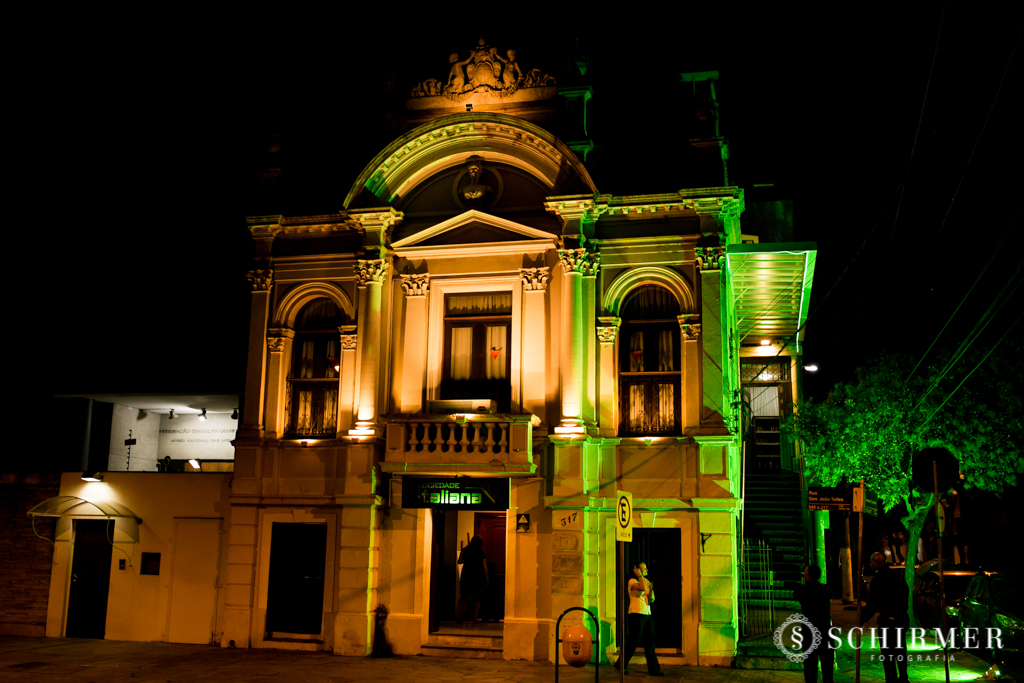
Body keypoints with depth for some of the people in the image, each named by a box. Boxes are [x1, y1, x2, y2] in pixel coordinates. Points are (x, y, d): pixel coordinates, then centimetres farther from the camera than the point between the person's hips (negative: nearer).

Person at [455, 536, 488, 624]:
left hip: (466, 575, 2)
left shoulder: (465, 550, 2)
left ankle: (457, 615, -3)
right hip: (477, 576, -2)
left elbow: (459, 561, 4)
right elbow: (484, 567, -5)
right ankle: (475, 618, 3)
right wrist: (486, 578, 1)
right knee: (476, 597, 7)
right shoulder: (481, 553, -3)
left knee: (464, 596, 10)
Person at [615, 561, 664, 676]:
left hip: (647, 615, 7)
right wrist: (640, 576, -14)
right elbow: (642, 588, -27)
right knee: (634, 641, -4)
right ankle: (621, 664, 10)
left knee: (650, 642, 5)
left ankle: (653, 669, 7)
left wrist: (651, 590, -4)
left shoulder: (646, 581, 17)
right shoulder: (632, 581, -6)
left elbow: (651, 600, 16)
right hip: (637, 614, -7)